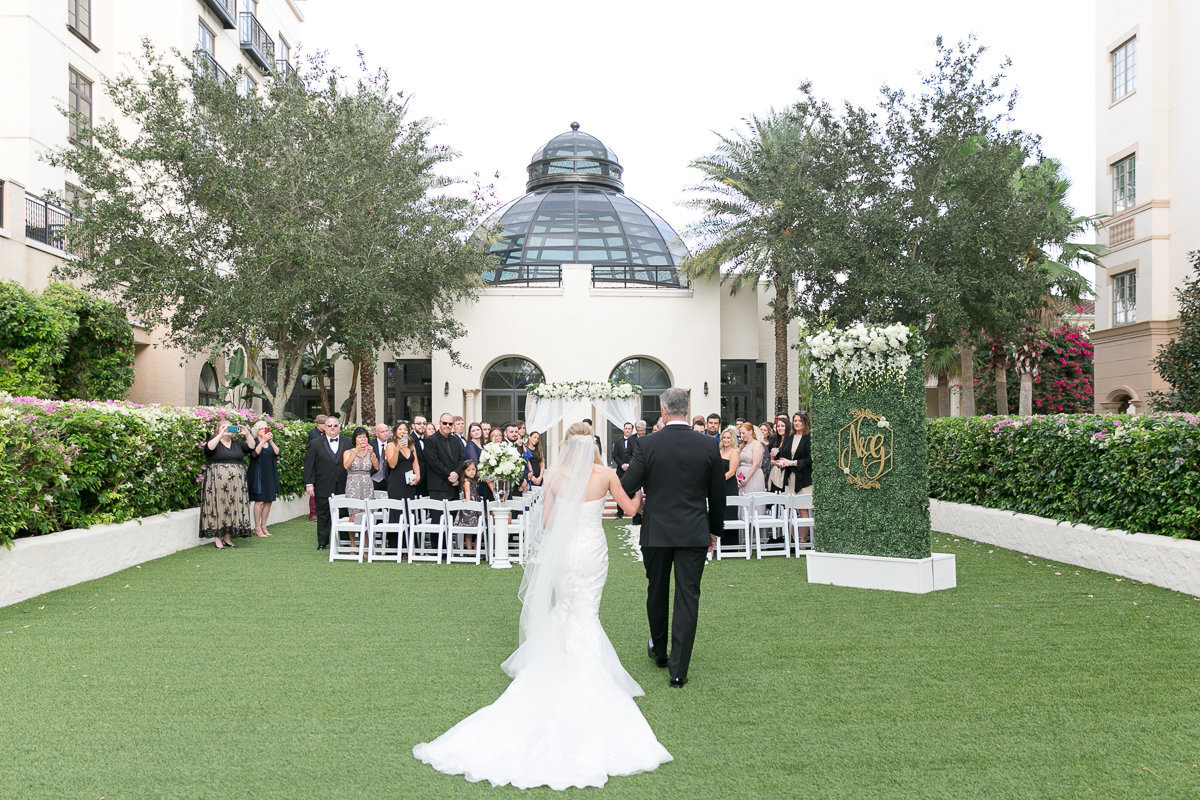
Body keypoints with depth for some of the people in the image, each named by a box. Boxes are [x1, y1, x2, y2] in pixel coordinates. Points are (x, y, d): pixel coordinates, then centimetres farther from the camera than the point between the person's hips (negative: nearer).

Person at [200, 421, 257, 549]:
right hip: (218, 481, -4)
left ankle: (227, 537, 11)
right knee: (218, 507, -6)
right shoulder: (215, 443, 5)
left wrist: (247, 434, -13)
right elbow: (209, 447, -18)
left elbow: (251, 446, 2)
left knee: (234, 507, 2)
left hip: (236, 482, 4)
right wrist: (221, 434, -24)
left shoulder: (238, 444, 17)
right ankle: (217, 539, -2)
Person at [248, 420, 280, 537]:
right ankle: (257, 528, -1)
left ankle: (263, 526, 13)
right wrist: (263, 441, -25)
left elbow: (277, 452, -4)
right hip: (258, 475, -5)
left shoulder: (271, 442, 13)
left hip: (270, 475, 5)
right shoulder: (254, 442, -1)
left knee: (268, 501, 4)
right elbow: (255, 453, -20)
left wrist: (271, 442, -18)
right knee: (259, 501, -7)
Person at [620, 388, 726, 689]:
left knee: (657, 593, 18)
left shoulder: (648, 445, -10)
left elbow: (626, 487, -8)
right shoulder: (708, 445, -3)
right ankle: (678, 670, 3)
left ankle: (659, 650, 37)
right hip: (694, 534, 1)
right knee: (688, 598, 3)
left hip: (656, 532, 0)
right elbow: (717, 494, 5)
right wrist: (715, 529, 18)